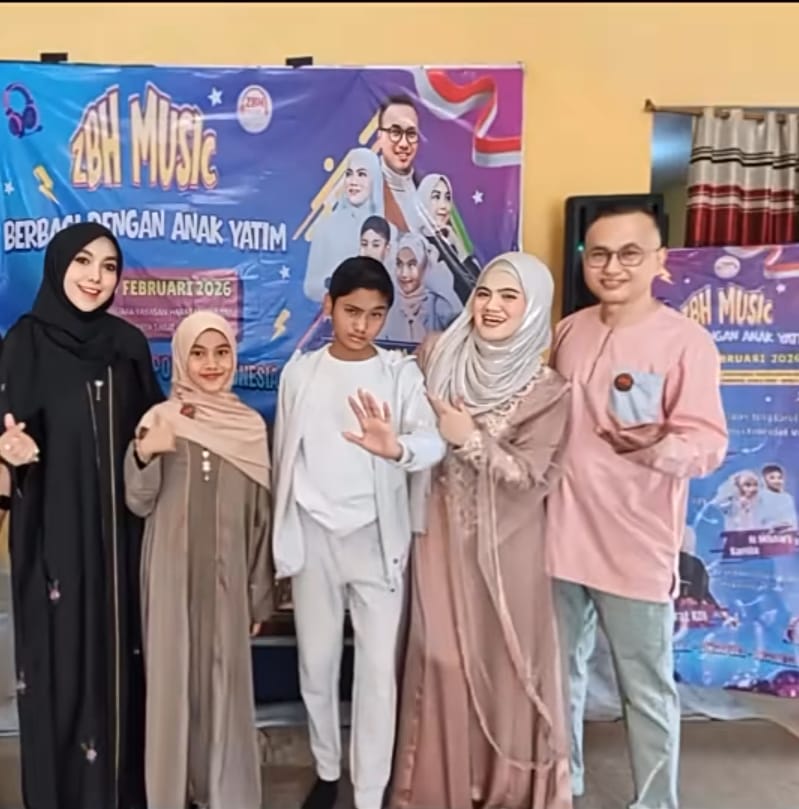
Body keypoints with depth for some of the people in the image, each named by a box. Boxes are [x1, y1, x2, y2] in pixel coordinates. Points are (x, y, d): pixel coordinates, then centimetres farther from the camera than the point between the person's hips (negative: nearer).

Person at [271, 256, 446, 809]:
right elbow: (285, 459, 7)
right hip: (314, 536, 2)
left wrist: (397, 447, -44)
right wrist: (282, 541, 10)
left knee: (379, 669, 2)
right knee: (317, 665, 14)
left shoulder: (401, 373, -5)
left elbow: (434, 442, -21)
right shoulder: (300, 372, 2)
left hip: (379, 537, -2)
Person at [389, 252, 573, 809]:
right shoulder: (438, 356, 0)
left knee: (504, 662, 8)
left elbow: (531, 477, -13)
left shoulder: (548, 390, -8)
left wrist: (471, 438, -19)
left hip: (506, 545, -2)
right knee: (443, 660, 7)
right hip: (444, 535, 2)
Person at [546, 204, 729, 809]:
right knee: (560, 673, 20)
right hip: (562, 534, 6)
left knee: (647, 691, 9)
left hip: (636, 546, -5)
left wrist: (653, 445, -33)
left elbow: (708, 446, -15)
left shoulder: (686, 340, -11)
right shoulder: (569, 332, 7)